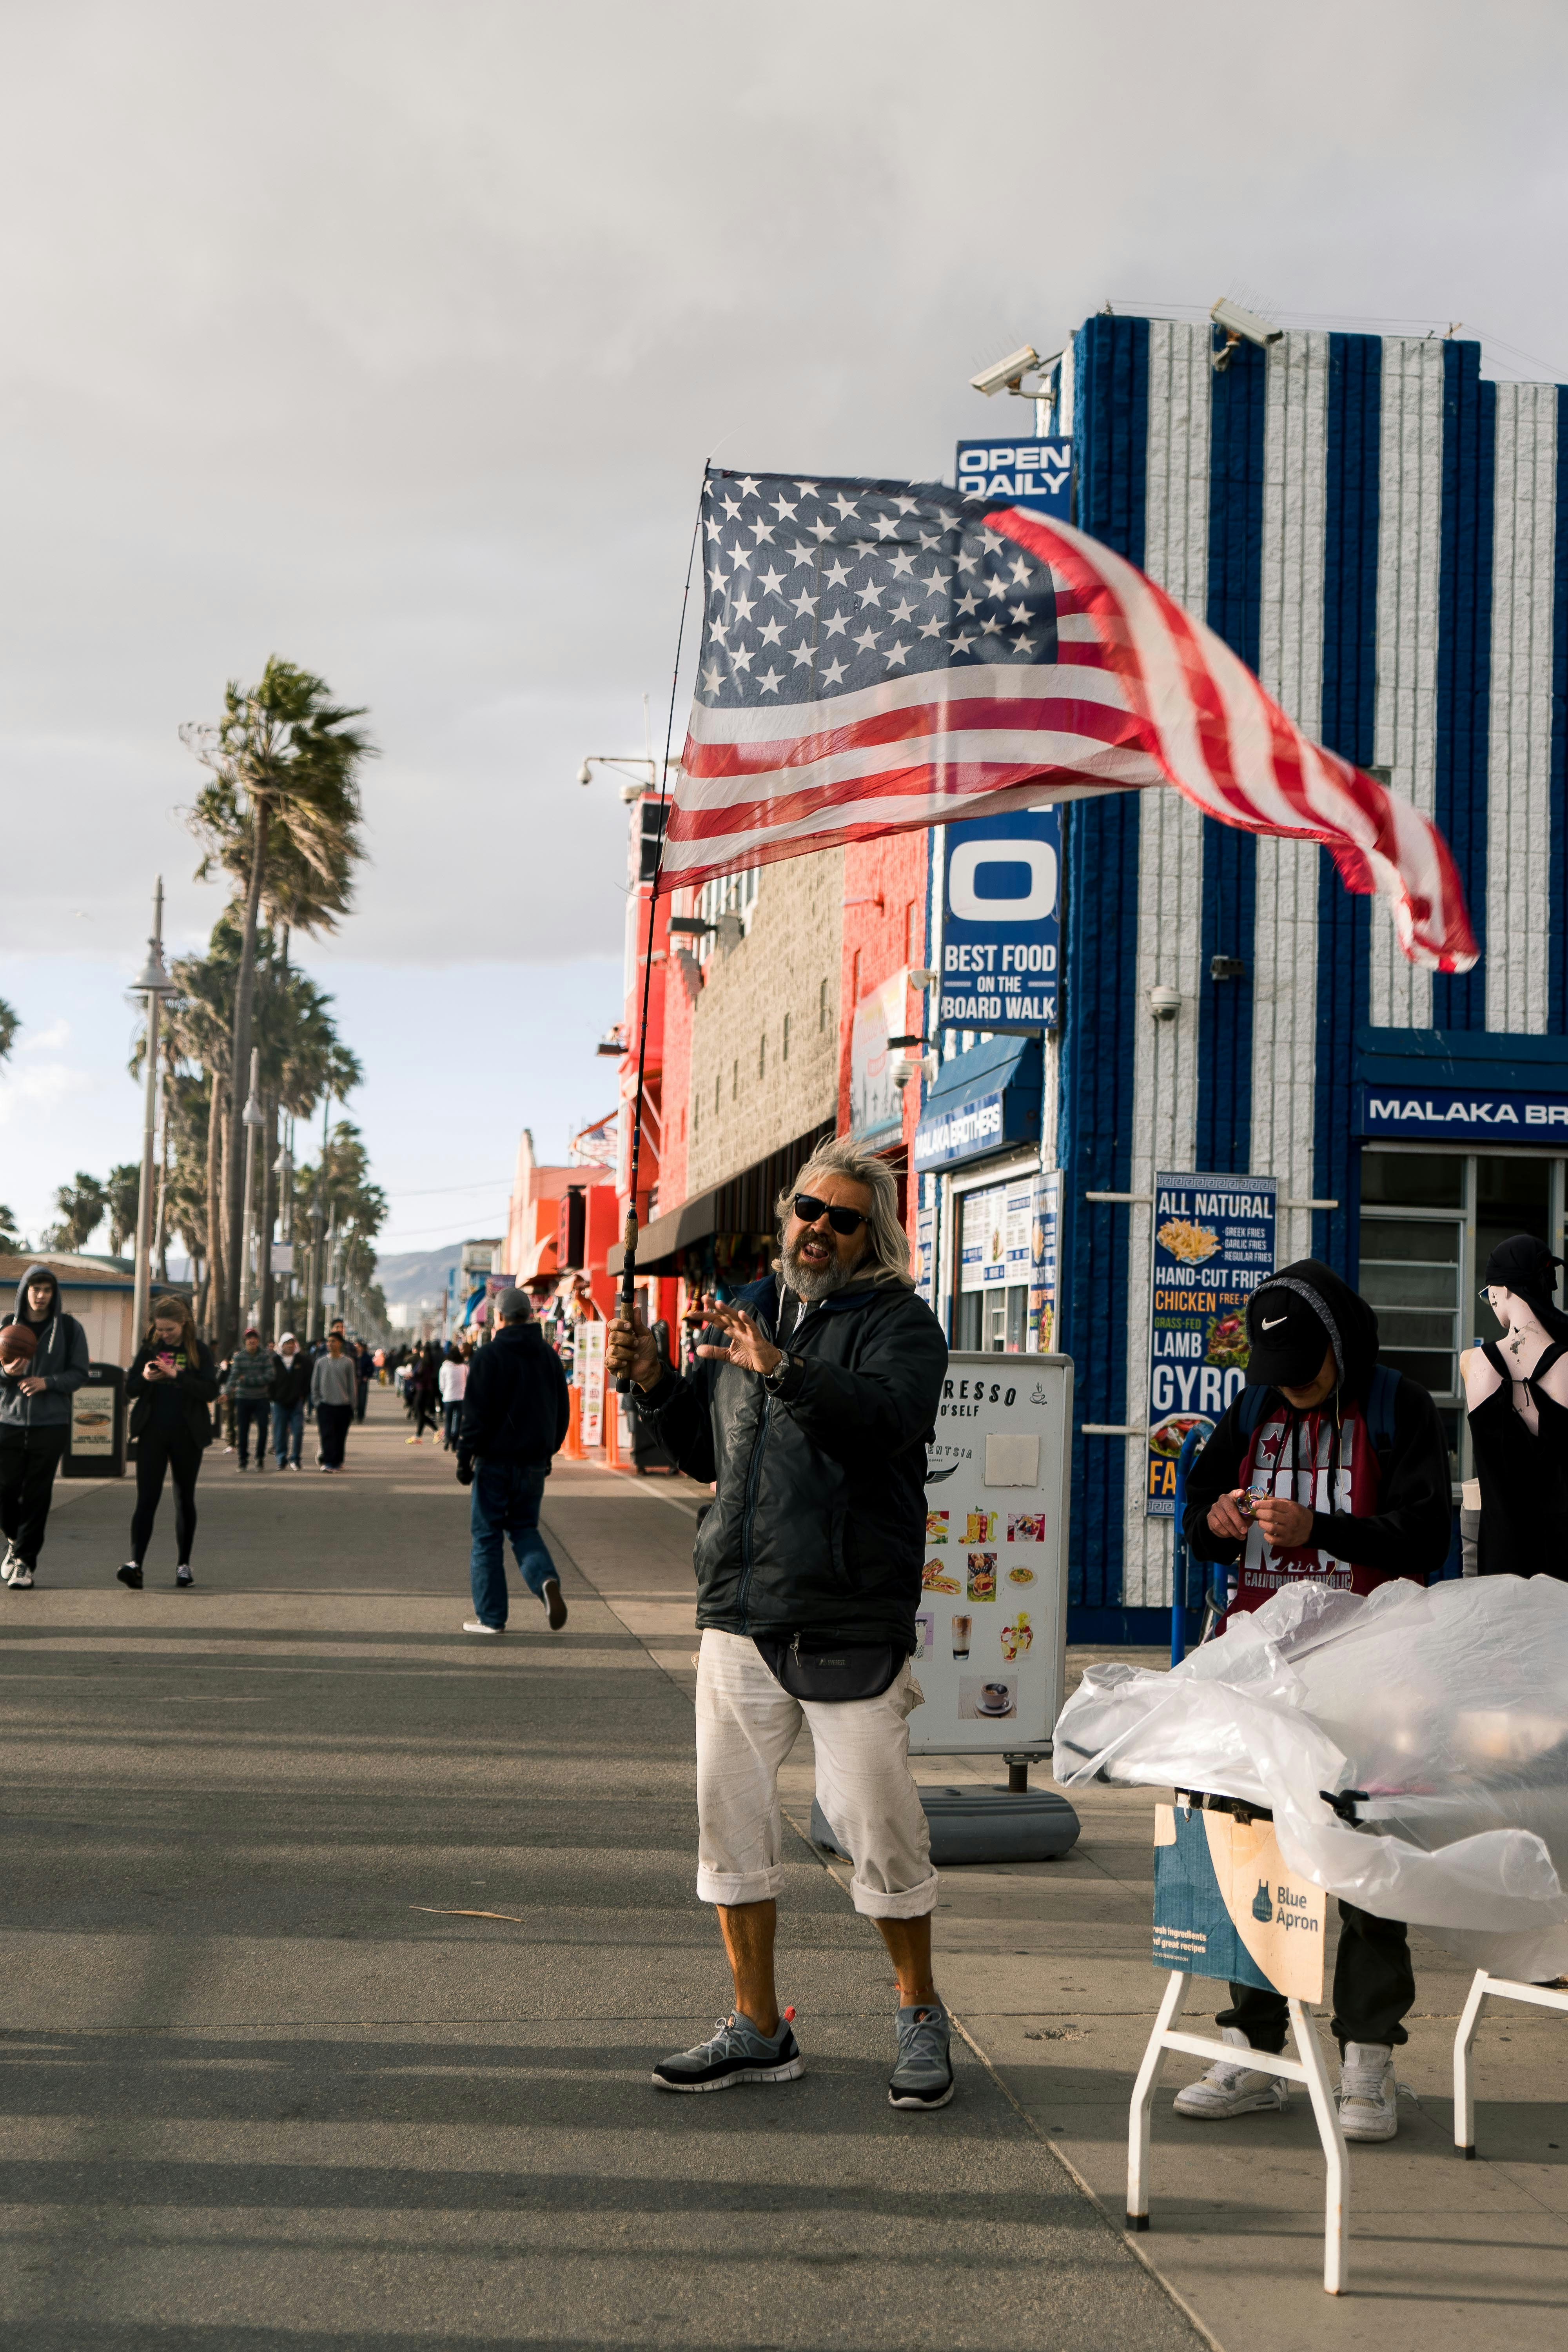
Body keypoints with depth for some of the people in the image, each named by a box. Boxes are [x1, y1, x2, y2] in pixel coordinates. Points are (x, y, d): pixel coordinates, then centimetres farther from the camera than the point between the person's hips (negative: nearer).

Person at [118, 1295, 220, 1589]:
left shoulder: (199, 1351, 0)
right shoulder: (149, 1348, 6)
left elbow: (211, 1391, -9)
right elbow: (130, 1390, 7)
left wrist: (177, 1375, -20)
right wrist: (144, 1378, -15)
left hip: (187, 1435, -1)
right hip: (152, 1432, 1)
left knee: (185, 1499, 7)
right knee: (147, 1498, -9)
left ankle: (183, 1564, 16)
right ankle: (135, 1563, -19)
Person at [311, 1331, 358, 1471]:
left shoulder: (348, 1362, 3)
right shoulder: (321, 1362, 6)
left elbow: (352, 1385, 6)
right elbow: (315, 1385, 11)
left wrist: (352, 1406, 4)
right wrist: (317, 1402, 3)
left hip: (344, 1406, 0)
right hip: (325, 1405, 0)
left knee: (341, 1437, 3)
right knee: (327, 1435, -10)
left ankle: (337, 1461, 16)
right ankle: (328, 1461, -11)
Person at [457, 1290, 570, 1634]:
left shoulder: (489, 1356, -10)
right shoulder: (549, 1357, 8)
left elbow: (475, 1414, -13)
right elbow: (562, 1412, 14)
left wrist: (464, 1458, -6)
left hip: (495, 1460, -5)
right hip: (534, 1462, 5)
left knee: (487, 1535, 5)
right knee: (524, 1528, 17)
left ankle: (490, 1616, 6)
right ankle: (546, 1580, -12)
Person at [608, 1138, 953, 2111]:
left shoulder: (899, 1322, -5)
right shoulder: (750, 1310, 15)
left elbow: (886, 1418, -26)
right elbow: (709, 1451, 22)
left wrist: (785, 1370, -37)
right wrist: (655, 1384, 6)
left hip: (852, 1626, -6)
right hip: (739, 1616, 6)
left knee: (879, 1824, -2)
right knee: (732, 1816, 9)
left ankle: (921, 2018, 18)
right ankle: (758, 2030, 21)